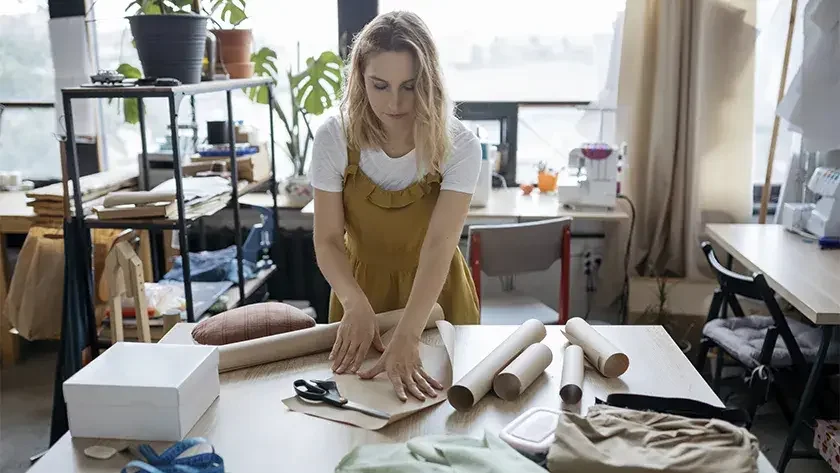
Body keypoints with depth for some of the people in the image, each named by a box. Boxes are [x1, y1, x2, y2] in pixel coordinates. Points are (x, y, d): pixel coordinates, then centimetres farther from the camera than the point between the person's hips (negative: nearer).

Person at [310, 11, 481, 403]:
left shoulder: (459, 145, -22)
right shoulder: (334, 138, -18)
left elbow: (439, 246, -31)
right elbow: (328, 240, -17)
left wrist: (406, 337, -43)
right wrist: (355, 305, -36)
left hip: (436, 294, -1)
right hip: (362, 286, 1)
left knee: (440, 398, 17)